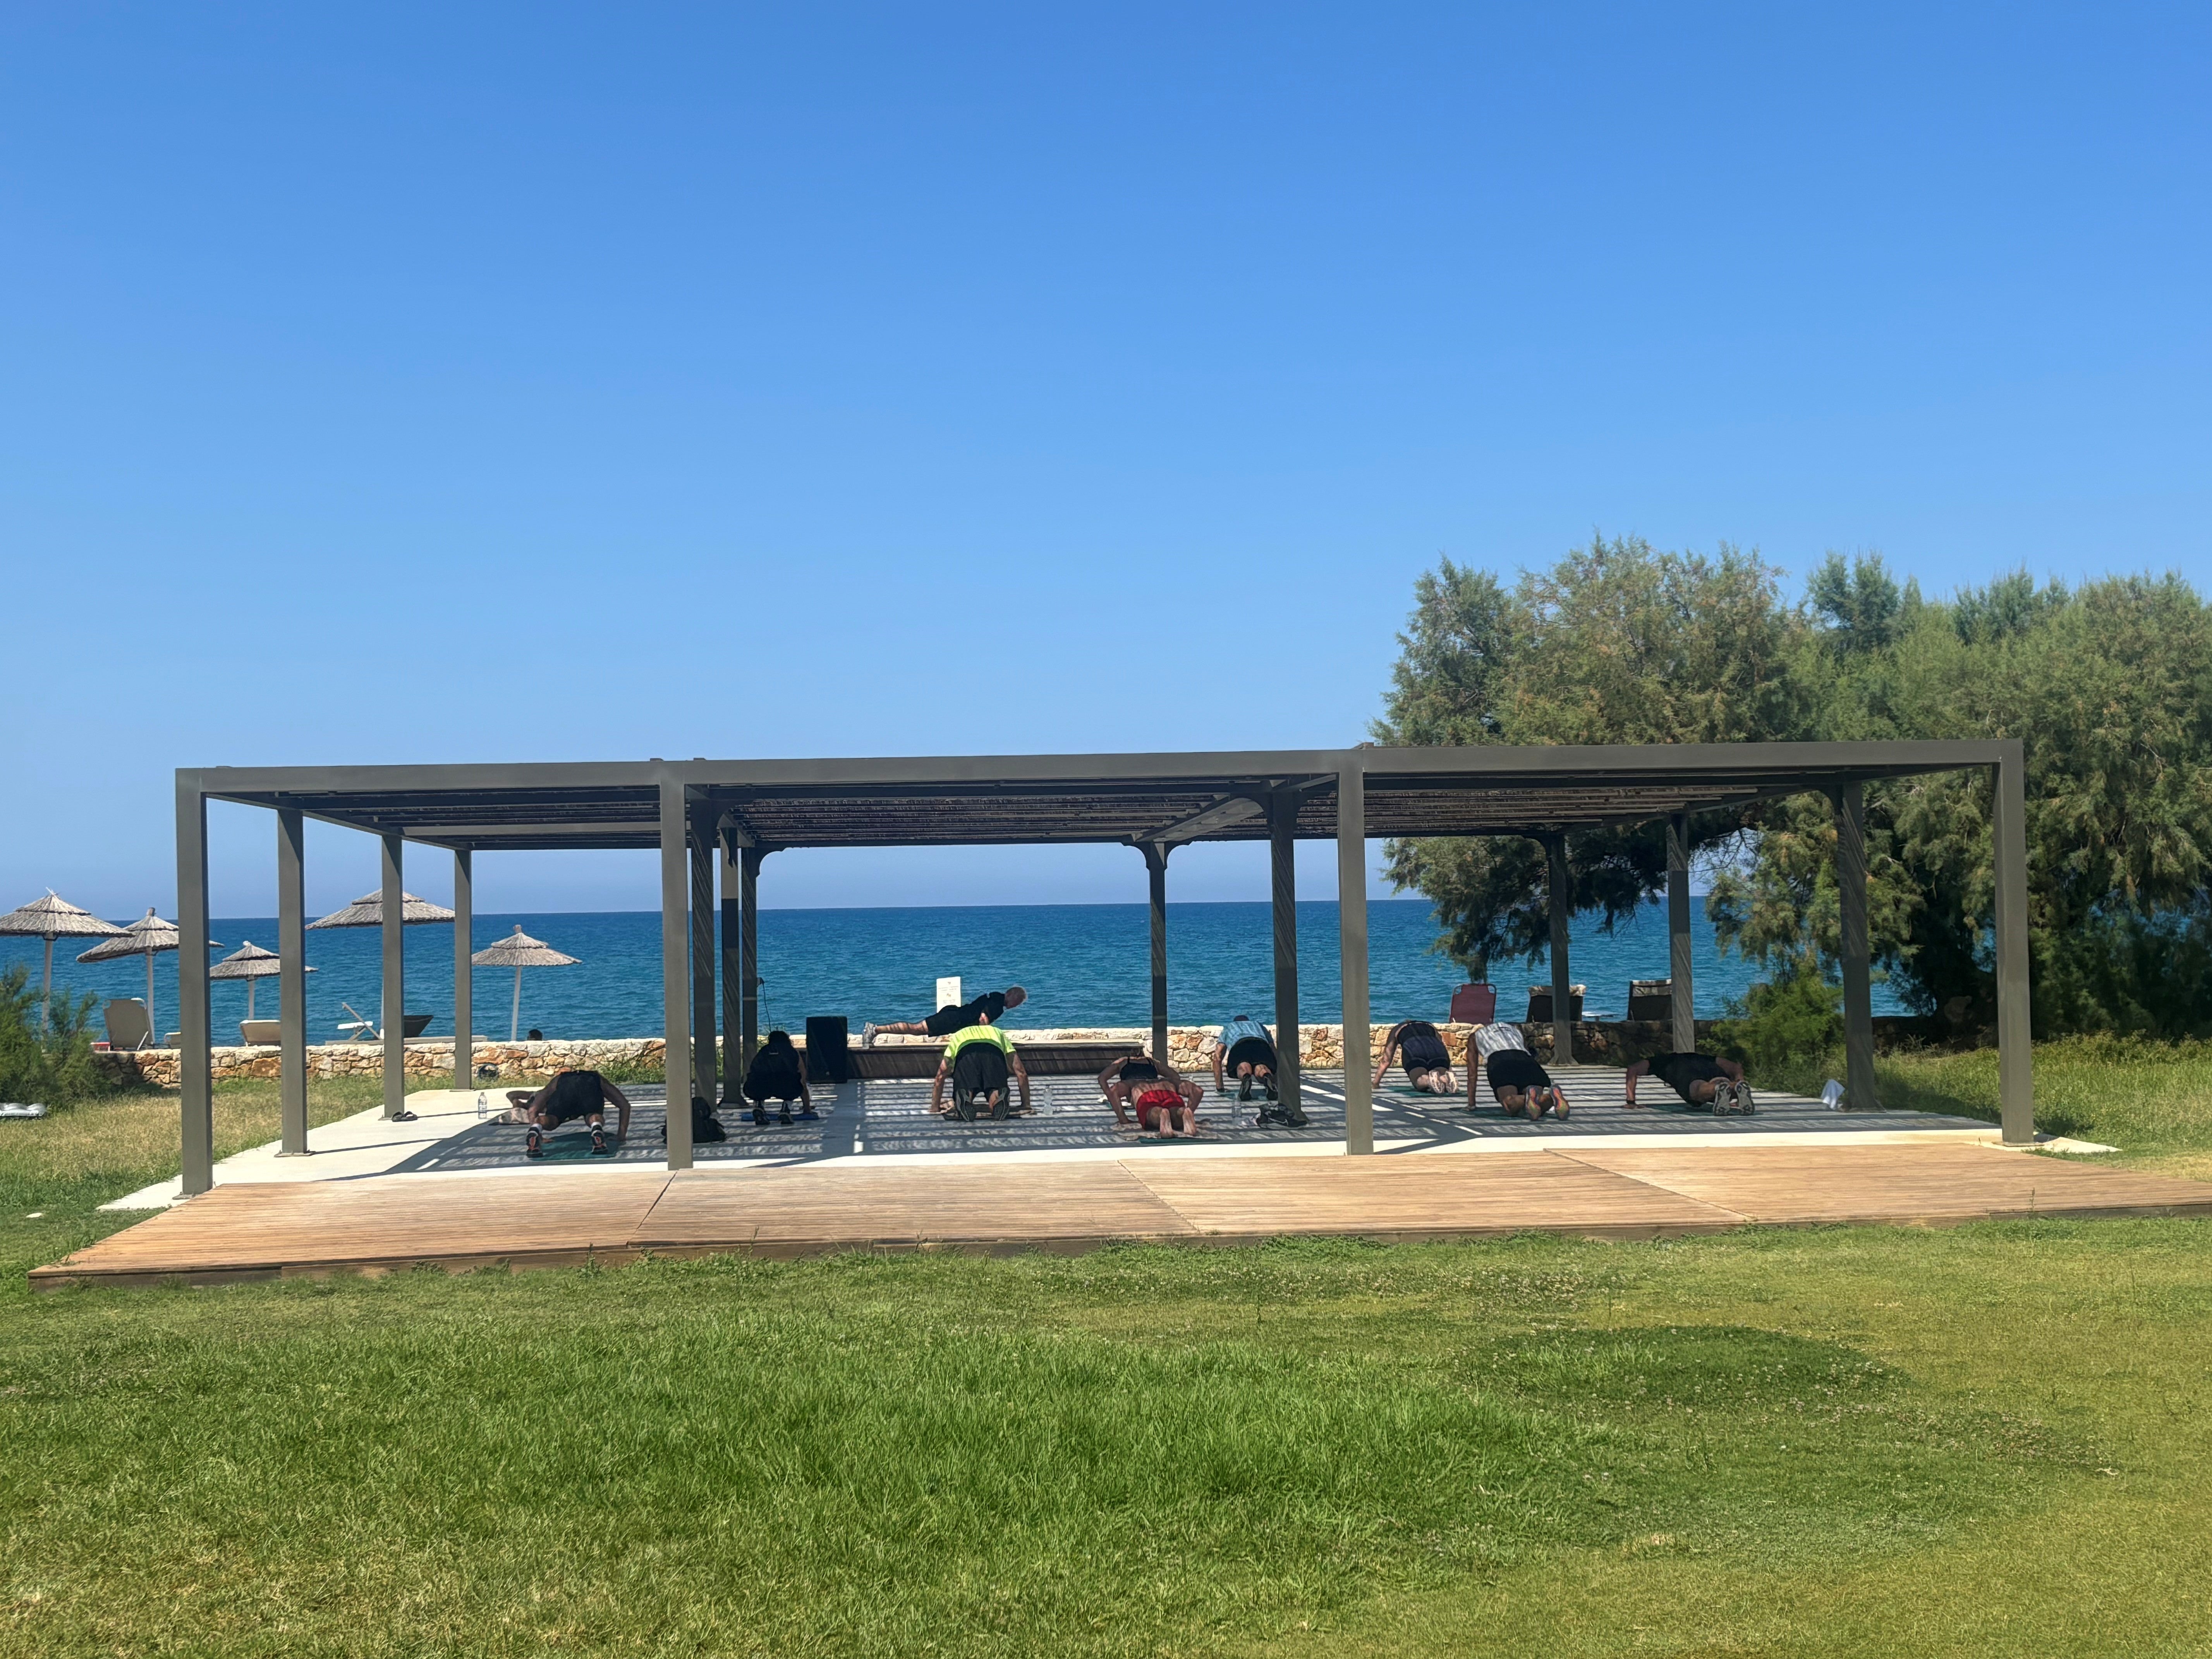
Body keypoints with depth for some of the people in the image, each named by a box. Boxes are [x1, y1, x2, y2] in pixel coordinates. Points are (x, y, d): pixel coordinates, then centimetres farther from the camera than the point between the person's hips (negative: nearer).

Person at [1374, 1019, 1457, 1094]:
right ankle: (1447, 1079, -36)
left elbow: (1386, 1060, 38)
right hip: (1436, 1048, 2)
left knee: (1419, 1082, -9)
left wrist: (1376, 1083, 45)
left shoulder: (1397, 1030, 37)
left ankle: (1429, 1080, -43)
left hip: (1413, 1050, -2)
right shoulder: (1431, 1027, 43)